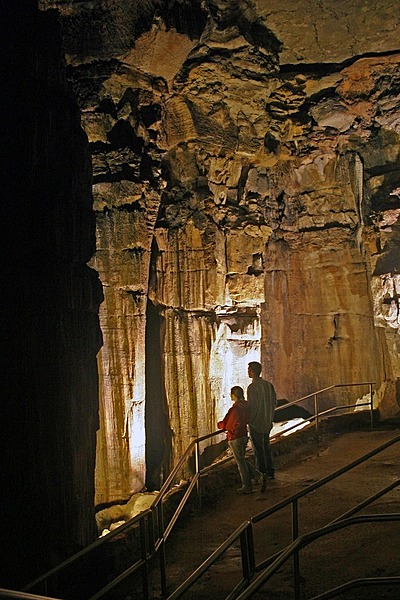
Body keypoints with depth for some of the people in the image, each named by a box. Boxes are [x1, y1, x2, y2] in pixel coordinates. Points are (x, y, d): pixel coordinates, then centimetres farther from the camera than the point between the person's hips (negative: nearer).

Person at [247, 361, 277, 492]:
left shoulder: (252, 387, -20)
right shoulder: (269, 385, 3)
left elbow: (252, 406, -22)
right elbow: (274, 402, 9)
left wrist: (248, 420, -9)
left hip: (255, 423, -7)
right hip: (267, 422, 7)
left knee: (258, 450, 0)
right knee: (266, 447, 20)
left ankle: (262, 476, 2)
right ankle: (270, 472, 28)